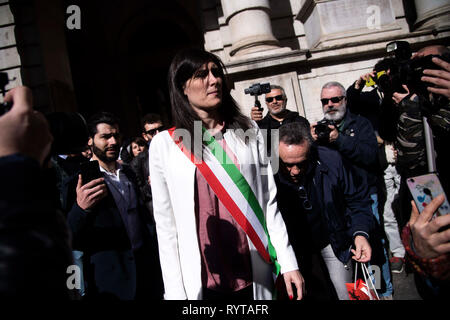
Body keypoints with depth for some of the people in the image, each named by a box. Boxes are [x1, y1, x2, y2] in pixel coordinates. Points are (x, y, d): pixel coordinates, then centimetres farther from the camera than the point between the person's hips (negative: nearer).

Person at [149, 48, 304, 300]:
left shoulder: (247, 131, 2)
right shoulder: (164, 144, -3)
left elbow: (269, 203, 3)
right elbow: (166, 223, -1)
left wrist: (289, 264, 0)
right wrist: (175, 292, -2)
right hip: (202, 282, -1)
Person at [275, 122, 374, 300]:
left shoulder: (332, 161, -21)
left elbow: (356, 198, -7)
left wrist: (361, 232, -21)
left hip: (333, 240, 1)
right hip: (296, 247, 0)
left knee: (346, 293, 12)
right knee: (304, 293, 14)